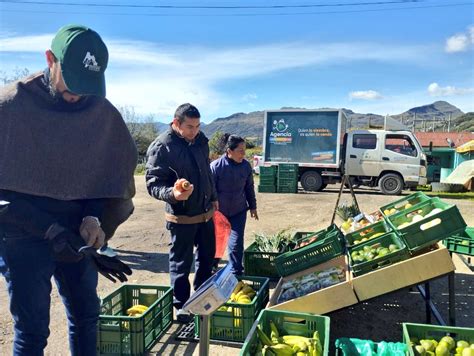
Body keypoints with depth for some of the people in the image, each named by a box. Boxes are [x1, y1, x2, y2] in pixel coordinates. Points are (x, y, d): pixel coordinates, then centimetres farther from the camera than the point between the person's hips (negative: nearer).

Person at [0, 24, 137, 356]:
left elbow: (114, 176, 5)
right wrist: (49, 230, -19)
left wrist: (95, 218, -11)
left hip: (76, 235, 4)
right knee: (32, 329, 4)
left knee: (86, 314, 14)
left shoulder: (104, 113, -3)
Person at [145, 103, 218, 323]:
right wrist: (172, 193, -40)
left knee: (207, 258, 20)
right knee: (181, 263, 7)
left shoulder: (200, 140, 3)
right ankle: (181, 306, 26)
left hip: (206, 213, 7)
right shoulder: (161, 147, -19)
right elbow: (153, 184, -21)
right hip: (182, 217, -7)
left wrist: (213, 197, 21)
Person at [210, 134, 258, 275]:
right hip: (219, 212, -2)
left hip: (239, 212, 2)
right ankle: (212, 266, 41)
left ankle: (236, 273, 16)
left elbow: (249, 188, 6)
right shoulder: (216, 166, -20)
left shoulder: (246, 165, -7)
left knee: (236, 243, -1)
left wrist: (253, 206, 12)